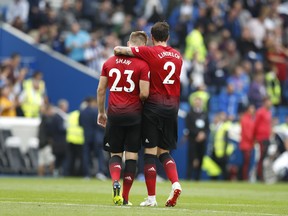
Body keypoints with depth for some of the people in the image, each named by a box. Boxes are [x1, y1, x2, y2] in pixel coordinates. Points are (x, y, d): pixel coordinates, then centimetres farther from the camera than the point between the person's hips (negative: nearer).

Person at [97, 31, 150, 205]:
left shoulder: (109, 62, 6)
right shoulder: (142, 65, -7)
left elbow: (101, 90, 9)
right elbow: (144, 94, -13)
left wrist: (101, 112, 20)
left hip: (114, 114, 3)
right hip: (134, 114, -3)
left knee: (115, 154, 12)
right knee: (132, 155, 6)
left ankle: (116, 182, -16)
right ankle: (125, 197, 4)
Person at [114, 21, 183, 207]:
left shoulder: (150, 52, -5)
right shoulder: (178, 56, 10)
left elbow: (118, 50, -7)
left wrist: (123, 50, 15)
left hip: (153, 105, -4)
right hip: (172, 107, 4)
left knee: (150, 151, 0)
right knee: (164, 151, 14)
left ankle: (151, 197, -2)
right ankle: (176, 183, -9)